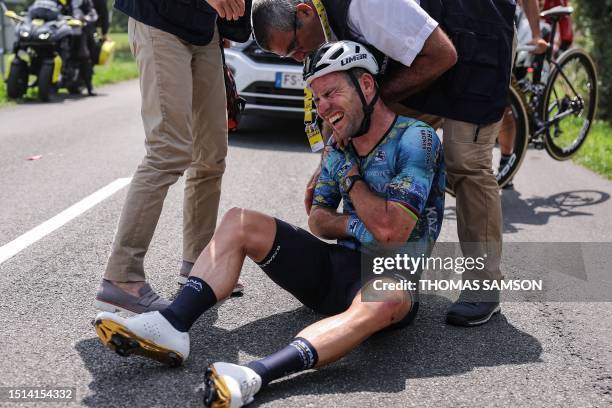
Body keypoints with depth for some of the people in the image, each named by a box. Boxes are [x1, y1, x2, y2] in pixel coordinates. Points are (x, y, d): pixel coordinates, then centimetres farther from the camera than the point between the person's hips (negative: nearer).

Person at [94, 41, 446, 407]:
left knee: (384, 298, -44)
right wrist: (359, 226, -9)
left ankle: (255, 376, -57)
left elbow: (391, 230, -22)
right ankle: (173, 325, -25)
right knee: (239, 222, -5)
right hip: (339, 267, 7)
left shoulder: (416, 138, -12)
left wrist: (350, 173, -8)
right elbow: (318, 218, 12)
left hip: (393, 275, -7)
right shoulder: (340, 144, 11)